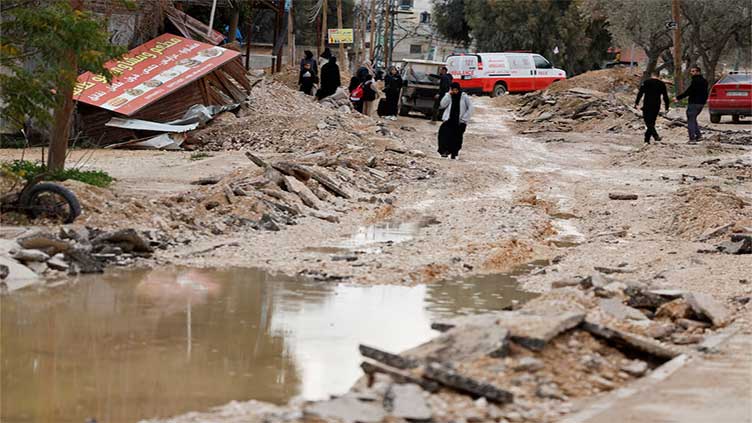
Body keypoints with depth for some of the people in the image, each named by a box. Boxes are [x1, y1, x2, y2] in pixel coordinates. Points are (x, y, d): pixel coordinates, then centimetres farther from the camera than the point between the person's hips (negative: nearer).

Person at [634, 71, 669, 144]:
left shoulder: (646, 82, -1)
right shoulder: (662, 84, 9)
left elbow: (640, 93, -8)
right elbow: (665, 96, 10)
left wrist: (636, 102, -6)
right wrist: (667, 107, 15)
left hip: (647, 105, -4)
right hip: (657, 106, 4)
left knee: (648, 122, -6)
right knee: (652, 122, 13)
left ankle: (656, 136, -26)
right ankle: (647, 139, 15)